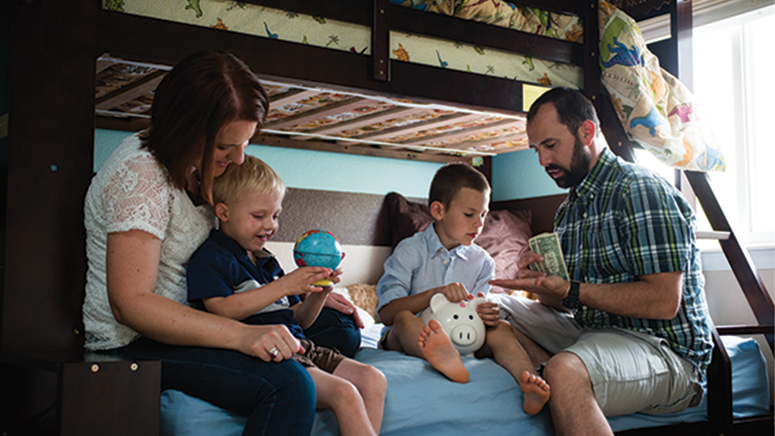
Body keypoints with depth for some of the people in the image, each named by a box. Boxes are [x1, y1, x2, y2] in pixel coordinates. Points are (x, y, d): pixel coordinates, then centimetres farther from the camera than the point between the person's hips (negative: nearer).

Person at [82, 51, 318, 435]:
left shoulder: (195, 167, 8)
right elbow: (129, 303, -26)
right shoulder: (141, 173, -20)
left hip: (178, 326, 10)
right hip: (132, 343, -10)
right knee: (288, 385, -32)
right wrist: (241, 335, -34)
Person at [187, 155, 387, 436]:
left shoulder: (267, 262, 24)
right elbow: (221, 311, -18)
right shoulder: (211, 258, -1)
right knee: (344, 392, -25)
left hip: (297, 347, 9)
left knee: (373, 379, -7)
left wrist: (319, 293, 2)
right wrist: (283, 286, -19)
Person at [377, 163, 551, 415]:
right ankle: (446, 358, -65)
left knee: (500, 329, -20)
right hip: (410, 339, -3)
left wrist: (486, 315, -19)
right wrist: (434, 293, -27)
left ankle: (528, 380, -48)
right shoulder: (410, 252, -3)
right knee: (404, 319, -33)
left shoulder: (482, 261, 10)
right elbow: (387, 313, -13)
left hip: (460, 340, 3)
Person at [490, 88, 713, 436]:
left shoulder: (641, 190, -10)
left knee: (564, 373, -39)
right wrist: (541, 280, -6)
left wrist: (570, 290, -22)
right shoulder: (568, 211, 17)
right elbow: (565, 302, 17)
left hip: (663, 348, -9)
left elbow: (664, 302, -19)